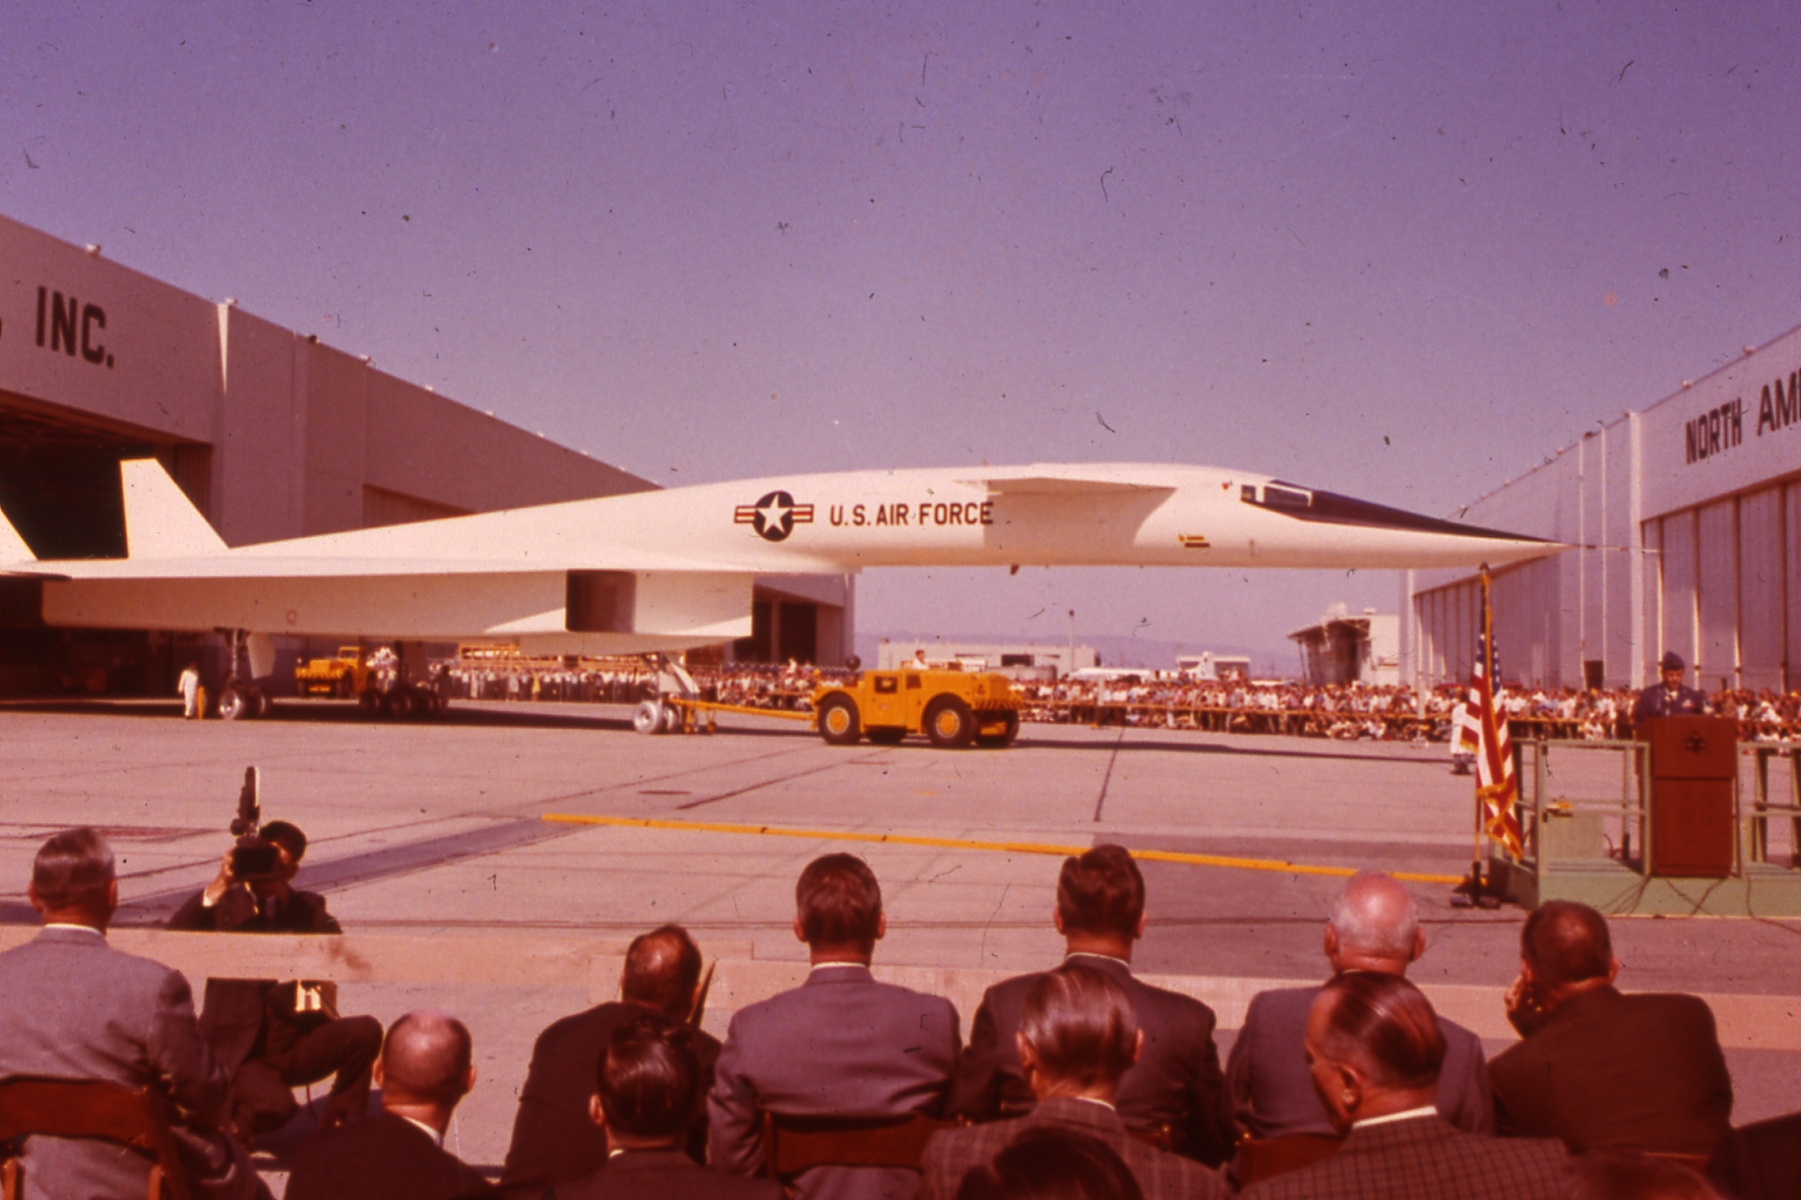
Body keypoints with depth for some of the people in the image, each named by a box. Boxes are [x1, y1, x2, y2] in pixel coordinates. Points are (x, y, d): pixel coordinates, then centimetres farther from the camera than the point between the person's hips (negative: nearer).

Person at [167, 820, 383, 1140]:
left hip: (294, 1046, 4)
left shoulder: (306, 906, 11)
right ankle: (234, 1129, 5)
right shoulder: (223, 903, 2)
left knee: (366, 1031, -23)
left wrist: (284, 897, -11)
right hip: (238, 1050, -3)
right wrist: (220, 884, -23)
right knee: (274, 1105, -33)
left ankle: (337, 1127, -1)